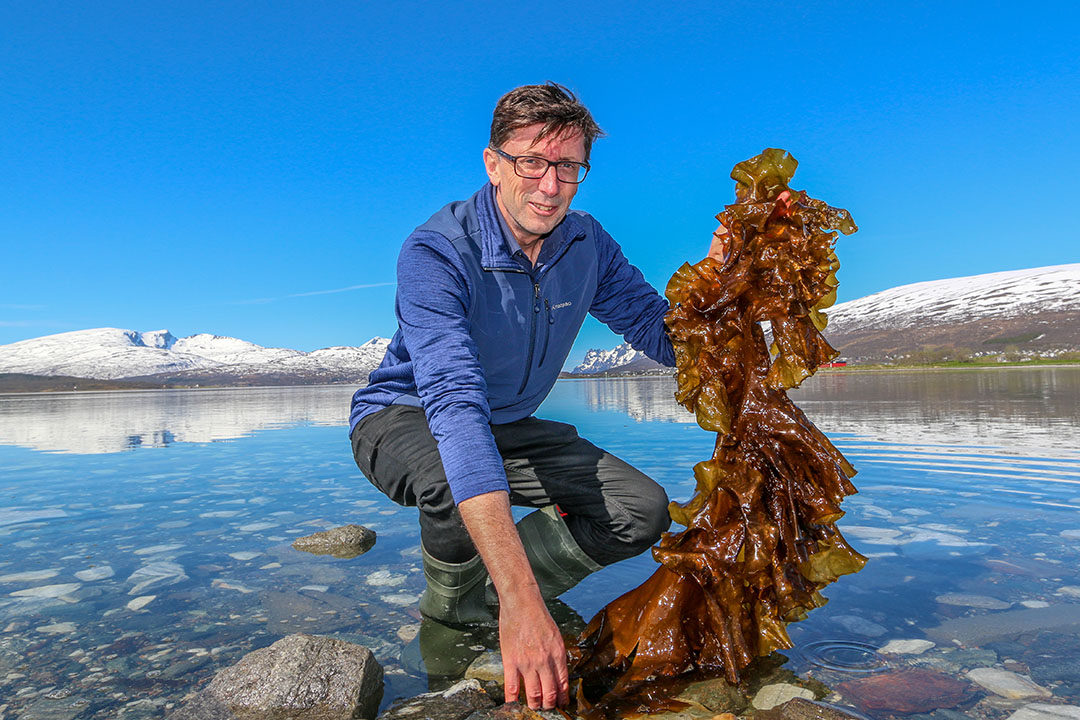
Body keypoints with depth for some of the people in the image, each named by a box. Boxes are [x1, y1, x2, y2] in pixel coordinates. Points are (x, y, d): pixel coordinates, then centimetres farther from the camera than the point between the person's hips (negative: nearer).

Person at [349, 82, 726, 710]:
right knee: (457, 482, -39)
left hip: (508, 426, 5)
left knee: (642, 511, -10)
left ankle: (482, 601, 4)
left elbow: (667, 338, -6)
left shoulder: (586, 243, -10)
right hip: (406, 419, -5)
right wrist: (522, 599, -52)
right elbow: (455, 406, -44)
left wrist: (715, 274, -29)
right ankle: (448, 611, -3)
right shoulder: (436, 252, -31)